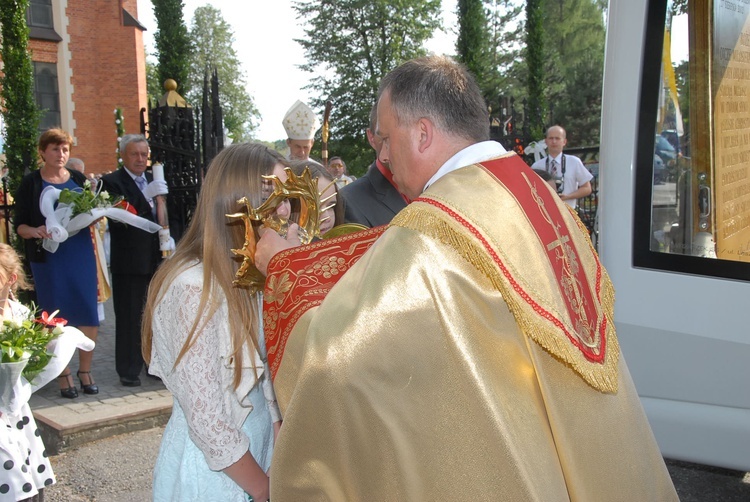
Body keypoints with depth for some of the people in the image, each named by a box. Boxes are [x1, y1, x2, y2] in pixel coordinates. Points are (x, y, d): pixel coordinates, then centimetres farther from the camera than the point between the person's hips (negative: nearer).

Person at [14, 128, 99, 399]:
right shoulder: (30, 183, 2)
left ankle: (85, 371, 17)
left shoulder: (78, 179, 9)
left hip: (81, 253, 2)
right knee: (56, 318, 4)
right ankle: (64, 374, 17)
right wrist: (35, 231, -21)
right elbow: (19, 225, 0)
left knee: (89, 316, 0)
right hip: (48, 257, -2)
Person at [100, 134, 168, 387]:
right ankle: (129, 371, 12)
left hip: (156, 260, 6)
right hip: (128, 263, -5)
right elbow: (118, 218, -20)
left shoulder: (154, 181, 13)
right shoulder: (111, 182, -6)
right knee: (128, 318, 2)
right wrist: (146, 197, -27)